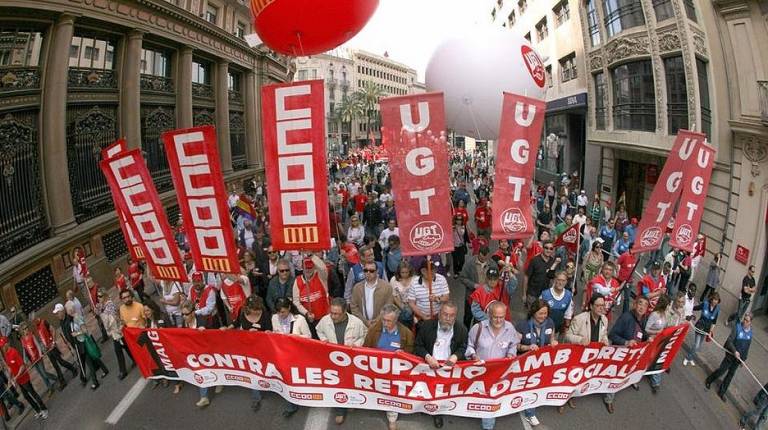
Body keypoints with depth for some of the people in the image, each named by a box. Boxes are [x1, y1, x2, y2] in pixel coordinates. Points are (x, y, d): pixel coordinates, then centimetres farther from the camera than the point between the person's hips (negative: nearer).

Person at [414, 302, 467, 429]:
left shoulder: (461, 329, 1)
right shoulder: (427, 326, -2)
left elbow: (464, 348, 9)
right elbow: (418, 346, 1)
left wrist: (456, 356, -11)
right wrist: (427, 357, -16)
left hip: (450, 366, 1)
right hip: (429, 364, -1)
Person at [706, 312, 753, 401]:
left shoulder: (750, 332, -2)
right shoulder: (737, 327, -17)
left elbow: (747, 346, 9)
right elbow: (729, 340, -19)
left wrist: (744, 358, 12)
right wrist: (734, 351, -33)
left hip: (739, 357, 5)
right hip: (731, 354, -4)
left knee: (731, 374, 13)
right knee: (722, 370, 1)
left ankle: (721, 392, 26)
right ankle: (709, 381, 27)